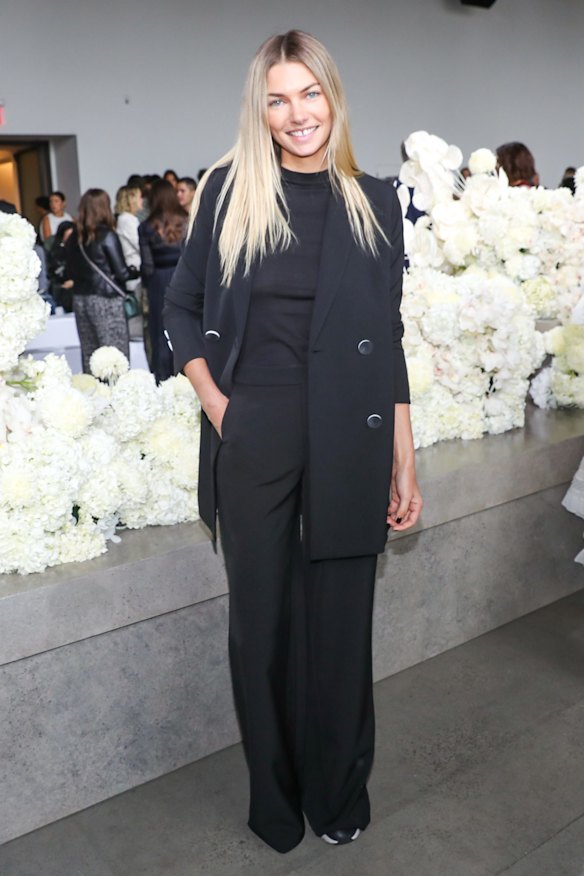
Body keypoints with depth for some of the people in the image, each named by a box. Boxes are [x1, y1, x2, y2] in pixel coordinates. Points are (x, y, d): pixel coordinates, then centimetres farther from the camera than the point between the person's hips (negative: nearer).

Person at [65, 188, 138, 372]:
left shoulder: (74, 238, 6)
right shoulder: (107, 236, -9)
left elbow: (69, 274, 11)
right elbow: (122, 273, -9)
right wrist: (136, 271, 10)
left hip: (80, 300, 6)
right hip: (106, 300, -6)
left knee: (89, 355, 10)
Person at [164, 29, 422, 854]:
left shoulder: (373, 201, 5)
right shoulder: (229, 189, 3)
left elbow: (388, 341, 4)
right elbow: (183, 305, 11)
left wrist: (405, 464, 2)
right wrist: (213, 400, -3)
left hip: (349, 439, 1)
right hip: (252, 438, 0)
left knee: (340, 620, 11)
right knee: (261, 621, 11)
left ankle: (339, 794, 34)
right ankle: (275, 798, 35)